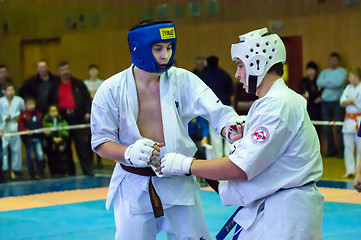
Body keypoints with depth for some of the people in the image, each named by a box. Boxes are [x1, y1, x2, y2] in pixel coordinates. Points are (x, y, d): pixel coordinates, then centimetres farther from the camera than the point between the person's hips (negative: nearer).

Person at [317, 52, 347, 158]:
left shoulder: (342, 71, 4)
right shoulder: (324, 72, 16)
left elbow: (339, 83, -14)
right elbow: (319, 82, -2)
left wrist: (326, 83, -4)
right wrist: (332, 82, -8)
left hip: (337, 102, -4)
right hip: (325, 102, 4)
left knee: (339, 128, -7)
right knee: (327, 128, 4)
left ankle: (341, 150, 1)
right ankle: (331, 149, 14)